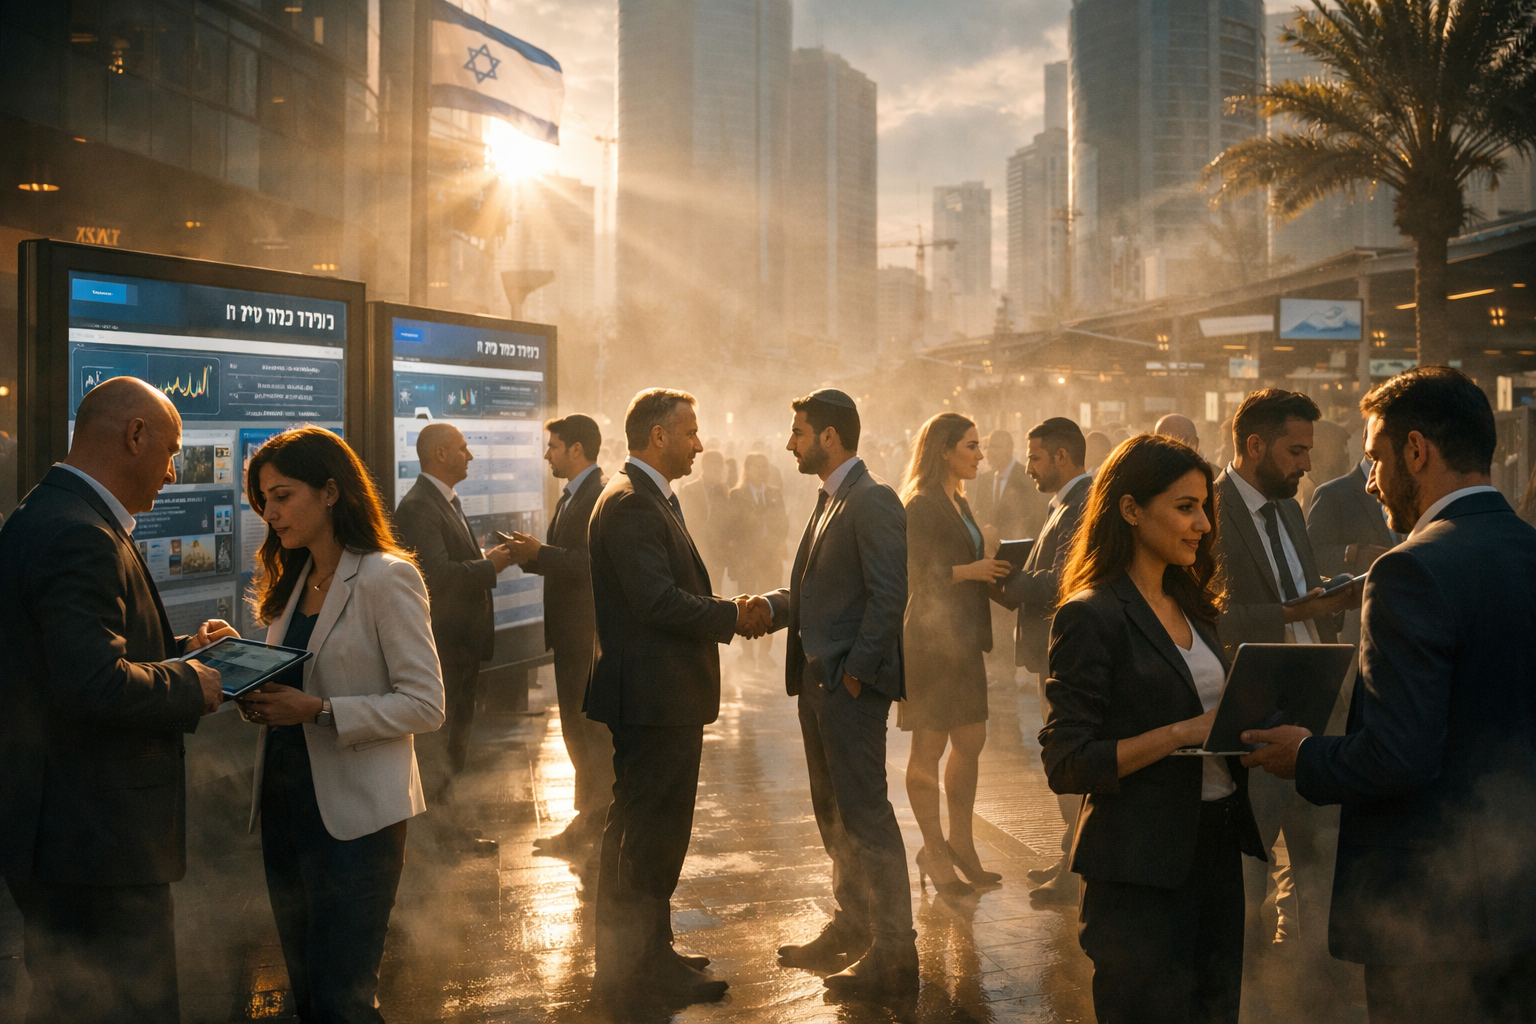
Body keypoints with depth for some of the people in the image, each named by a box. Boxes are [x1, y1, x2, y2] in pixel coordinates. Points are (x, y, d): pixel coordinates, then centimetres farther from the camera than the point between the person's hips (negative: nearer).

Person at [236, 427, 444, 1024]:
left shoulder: (386, 578, -12)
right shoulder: (293, 581, 13)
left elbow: (425, 705, -16)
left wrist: (318, 711, -23)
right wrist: (253, 691, -3)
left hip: (355, 812, -8)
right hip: (285, 804, 8)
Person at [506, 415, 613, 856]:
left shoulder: (598, 496, -17)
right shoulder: (572, 496, 17)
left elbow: (589, 565, -25)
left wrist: (539, 552, -20)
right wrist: (531, 555, 4)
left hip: (588, 633, -10)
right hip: (572, 634, 10)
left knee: (587, 730, -3)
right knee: (580, 728, 16)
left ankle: (591, 825, 5)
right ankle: (594, 817, 25)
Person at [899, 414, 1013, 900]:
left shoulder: (958, 503, 17)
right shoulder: (921, 506, -13)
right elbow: (915, 575, -18)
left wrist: (993, 576, 4)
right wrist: (970, 571, -18)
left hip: (963, 640, 9)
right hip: (931, 641, -9)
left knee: (971, 742, 11)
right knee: (929, 748, 1)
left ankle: (959, 844, 23)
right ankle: (935, 852, 11)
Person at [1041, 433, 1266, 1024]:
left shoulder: (1193, 607, 12)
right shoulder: (1091, 615, -12)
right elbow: (1067, 764, -17)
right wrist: (1185, 732, -21)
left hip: (1217, 847, 8)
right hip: (1141, 866, -7)